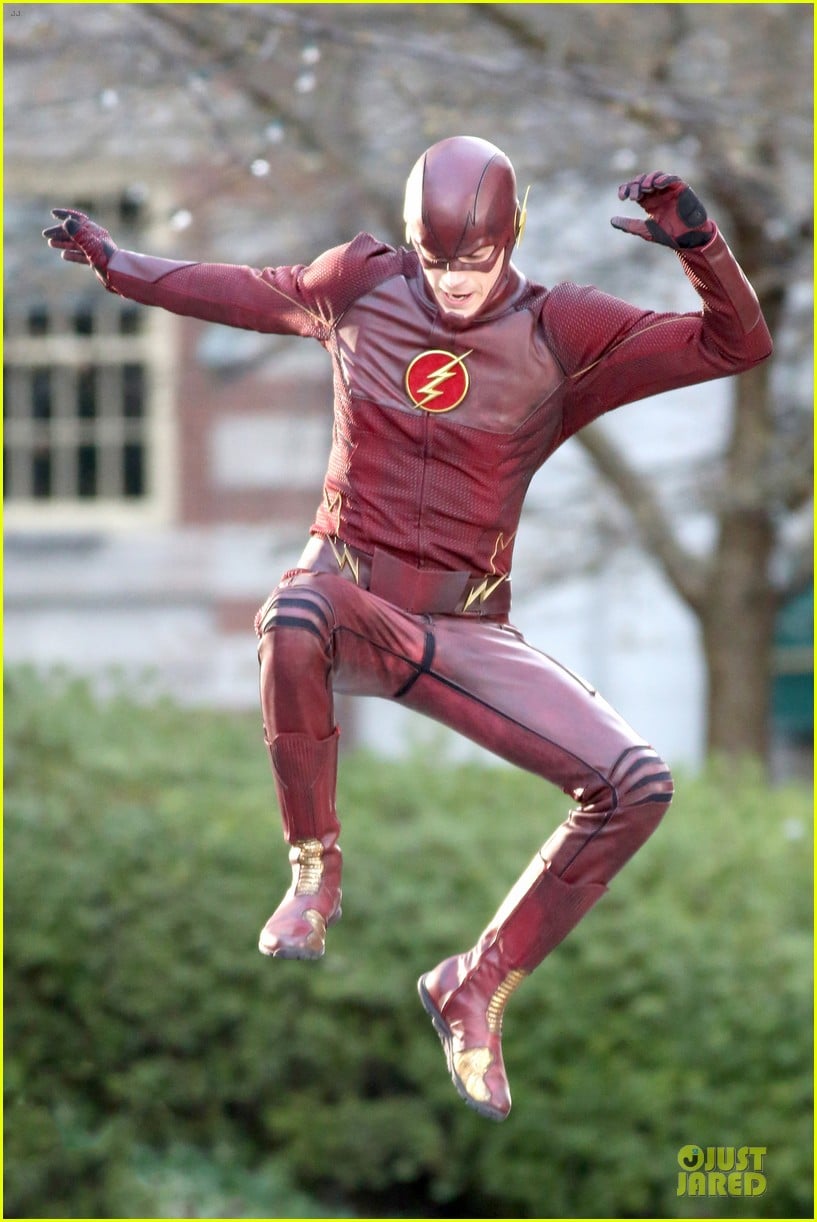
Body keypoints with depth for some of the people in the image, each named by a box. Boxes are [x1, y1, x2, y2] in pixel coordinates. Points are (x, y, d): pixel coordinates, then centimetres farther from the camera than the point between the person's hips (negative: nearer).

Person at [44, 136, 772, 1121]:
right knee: (294, 617, -42)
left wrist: (695, 243, -29)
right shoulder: (361, 289, 1)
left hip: (465, 632, 1)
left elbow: (738, 345, -11)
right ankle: (315, 869, -19)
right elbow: (254, 294, 21)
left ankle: (477, 987, -1)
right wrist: (113, 261, 28)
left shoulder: (560, 336, -4)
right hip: (349, 596, -1)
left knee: (637, 784, -17)